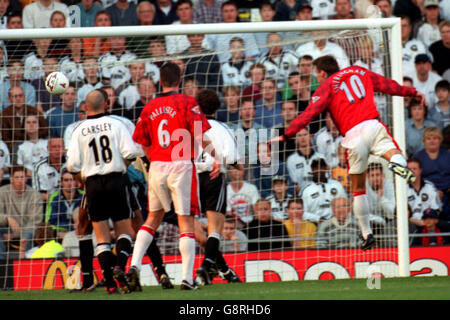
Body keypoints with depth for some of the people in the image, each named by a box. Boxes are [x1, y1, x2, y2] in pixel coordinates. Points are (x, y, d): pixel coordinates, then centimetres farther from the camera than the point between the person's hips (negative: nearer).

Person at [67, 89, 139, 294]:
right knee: (124, 231, 9)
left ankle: (109, 282, -3)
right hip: (116, 180, -1)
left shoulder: (79, 131, 1)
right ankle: (120, 267, -16)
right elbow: (131, 153, -9)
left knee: (102, 237, 5)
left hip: (92, 184, 1)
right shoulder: (115, 125, -1)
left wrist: (82, 181, 14)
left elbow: (72, 165, -4)